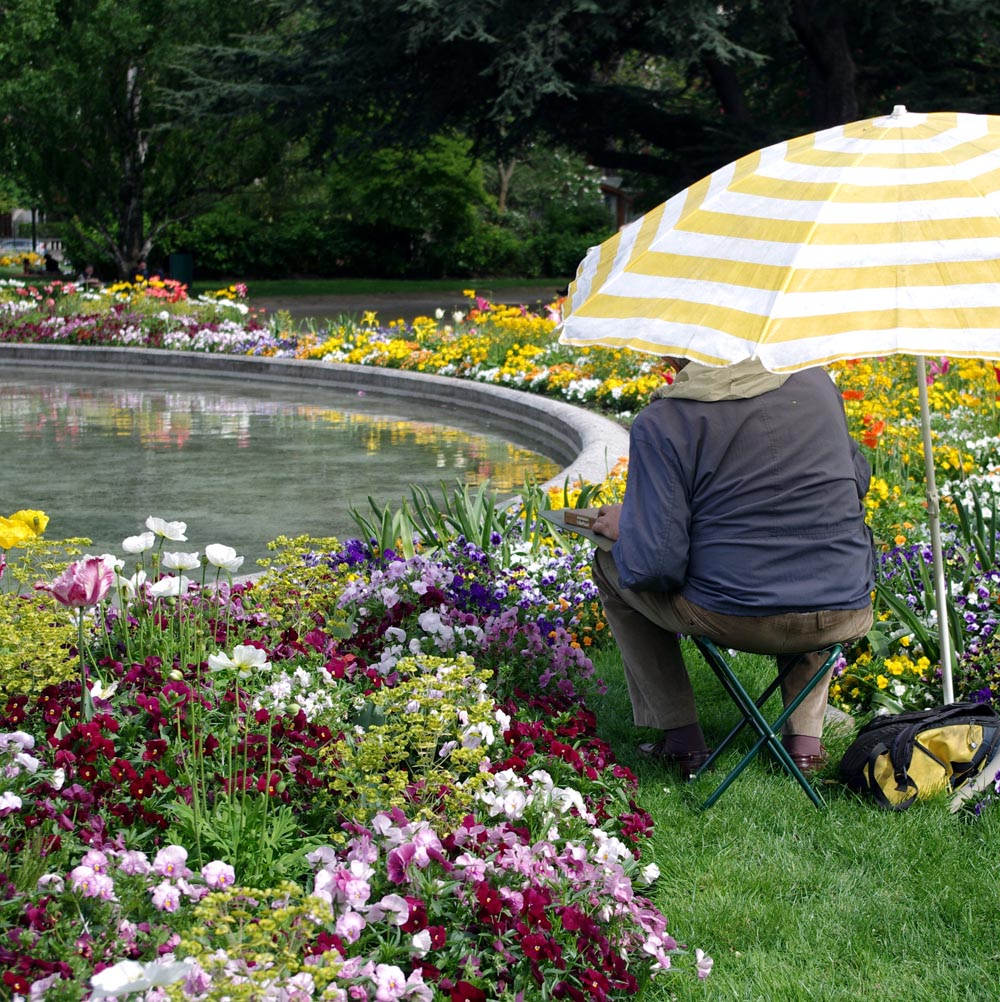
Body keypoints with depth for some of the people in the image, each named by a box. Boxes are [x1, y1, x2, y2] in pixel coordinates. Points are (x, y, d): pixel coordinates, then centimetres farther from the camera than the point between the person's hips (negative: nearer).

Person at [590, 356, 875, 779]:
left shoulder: (661, 422, -11)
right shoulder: (813, 379, 4)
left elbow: (656, 562, -13)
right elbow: (857, 480, 20)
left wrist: (622, 527, 8)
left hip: (737, 619, -4)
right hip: (848, 616, 4)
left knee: (611, 566, 23)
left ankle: (680, 739, 22)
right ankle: (805, 734, 27)